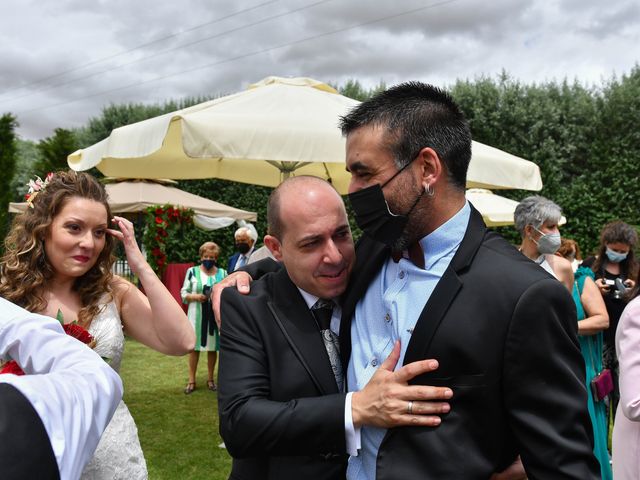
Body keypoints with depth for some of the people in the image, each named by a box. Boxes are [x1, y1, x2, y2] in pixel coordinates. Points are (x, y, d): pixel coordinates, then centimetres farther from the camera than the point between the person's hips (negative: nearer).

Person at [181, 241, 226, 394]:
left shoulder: (222, 273, 5)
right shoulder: (192, 271, 3)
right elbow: (183, 293, 4)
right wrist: (195, 297, -14)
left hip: (215, 315, 1)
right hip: (196, 315, -1)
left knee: (213, 347, 6)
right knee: (194, 346, 2)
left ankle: (210, 379, 20)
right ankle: (192, 381, 12)